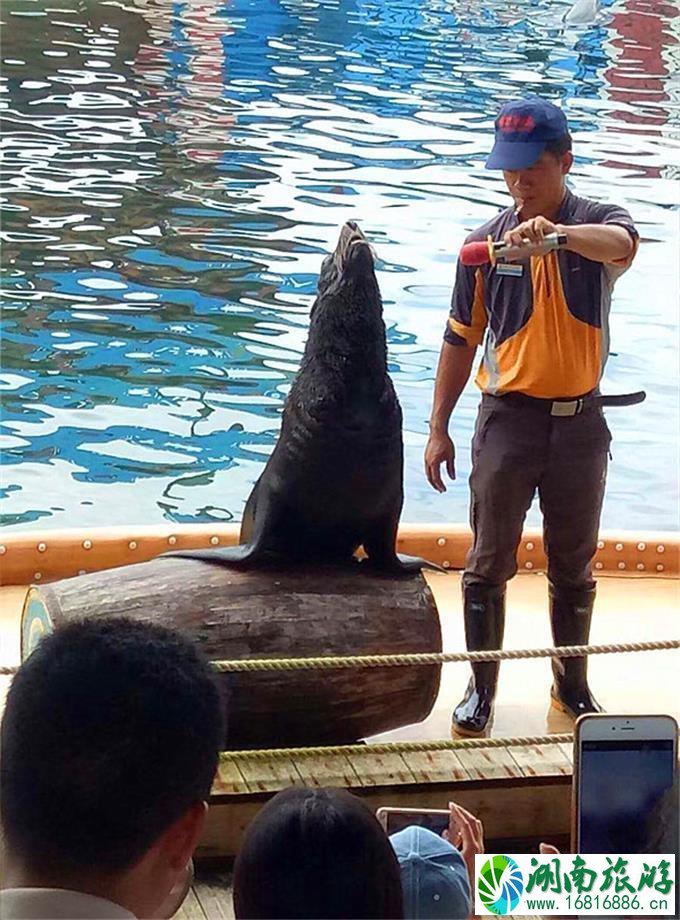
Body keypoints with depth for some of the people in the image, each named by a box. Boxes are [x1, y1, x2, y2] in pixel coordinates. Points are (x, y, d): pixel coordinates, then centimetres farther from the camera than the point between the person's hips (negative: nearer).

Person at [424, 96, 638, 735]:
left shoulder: (596, 224, -5)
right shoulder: (486, 241, 0)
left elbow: (621, 243, -32)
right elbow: (461, 340, 6)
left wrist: (557, 232, -52)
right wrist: (438, 429, 3)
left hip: (579, 420, 0)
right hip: (508, 415, 0)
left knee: (574, 564, 13)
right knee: (489, 562, 4)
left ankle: (572, 684, 28)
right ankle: (481, 688, 15)